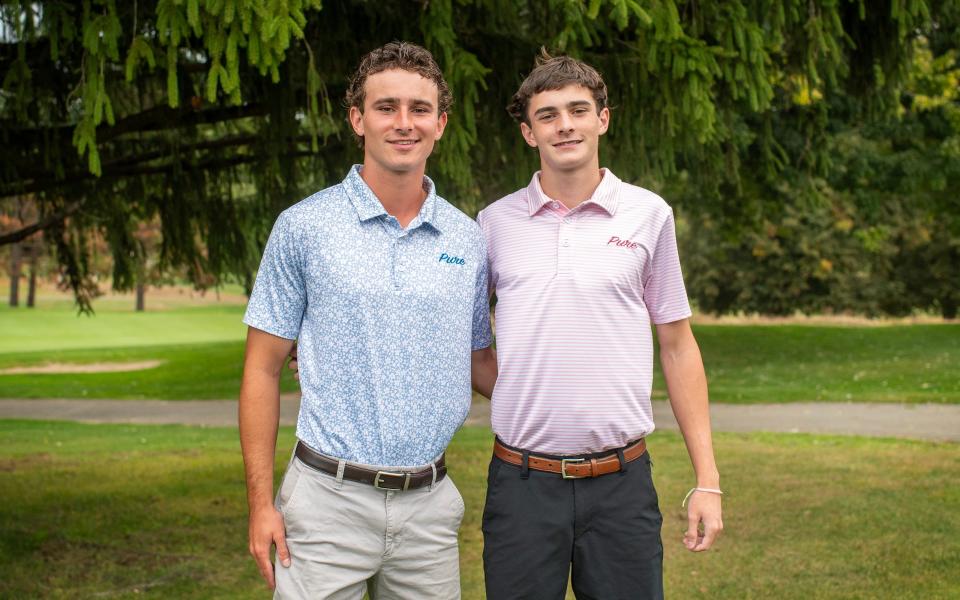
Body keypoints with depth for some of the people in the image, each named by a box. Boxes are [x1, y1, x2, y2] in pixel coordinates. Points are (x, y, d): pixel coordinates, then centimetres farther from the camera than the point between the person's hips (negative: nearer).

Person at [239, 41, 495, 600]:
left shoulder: (468, 240, 6)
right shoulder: (304, 227, -3)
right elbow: (264, 368, -1)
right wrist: (261, 502, -5)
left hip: (429, 505, 3)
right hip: (330, 498, -3)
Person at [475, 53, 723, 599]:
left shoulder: (648, 215, 3)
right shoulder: (495, 222, 5)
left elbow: (678, 348, 7)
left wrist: (707, 481, 3)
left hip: (622, 484, 0)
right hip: (522, 483, 1)